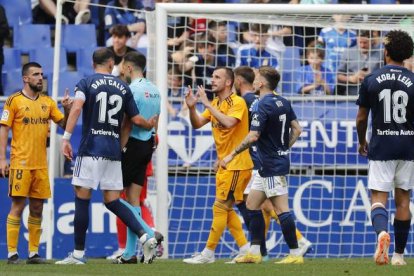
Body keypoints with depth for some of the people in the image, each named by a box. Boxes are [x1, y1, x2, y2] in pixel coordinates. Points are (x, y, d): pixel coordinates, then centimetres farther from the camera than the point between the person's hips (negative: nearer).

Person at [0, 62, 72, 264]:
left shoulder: (48, 102, 12)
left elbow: (64, 124, 13)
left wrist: (67, 109, -7)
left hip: (41, 164, 5)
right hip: (20, 163, -5)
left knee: (37, 208, 6)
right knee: (18, 206, -7)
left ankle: (33, 253, 10)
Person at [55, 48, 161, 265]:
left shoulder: (86, 83, 0)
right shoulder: (123, 87, 12)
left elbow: (76, 108, -16)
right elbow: (136, 119, 13)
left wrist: (66, 138, -17)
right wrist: (150, 125, 34)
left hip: (91, 148, -4)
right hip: (114, 150, 4)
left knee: (82, 199, 0)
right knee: (112, 201, 10)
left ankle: (78, 253, -1)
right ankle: (145, 237, -6)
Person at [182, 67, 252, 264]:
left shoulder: (237, 102, -14)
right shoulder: (215, 103, 11)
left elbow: (228, 122, -31)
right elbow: (197, 124, 7)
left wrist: (208, 104, -27)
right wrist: (191, 107, -12)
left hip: (237, 164, -9)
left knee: (220, 207, -7)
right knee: (226, 209, 10)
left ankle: (208, 253, -4)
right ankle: (245, 250, 15)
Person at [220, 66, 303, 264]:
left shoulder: (262, 106, -17)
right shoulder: (283, 103, 9)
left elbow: (253, 137, -22)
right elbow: (296, 129, 13)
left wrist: (232, 155, -15)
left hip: (272, 166, -10)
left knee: (281, 209, -7)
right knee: (252, 203, 14)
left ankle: (295, 254, -6)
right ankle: (254, 252, 16)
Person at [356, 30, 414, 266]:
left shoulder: (371, 81, -3)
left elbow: (361, 118, 2)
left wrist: (362, 142, 20)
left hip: (380, 147, -1)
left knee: (379, 197, -1)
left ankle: (382, 232, -32)